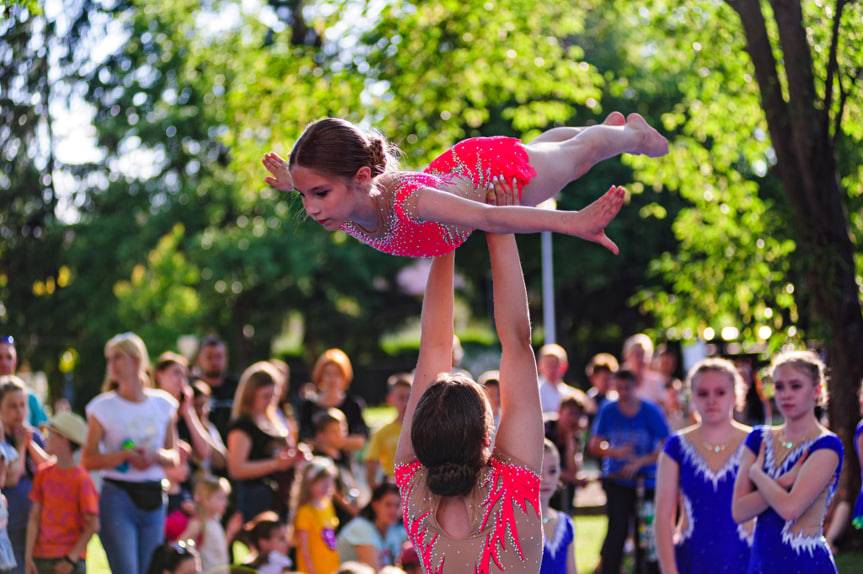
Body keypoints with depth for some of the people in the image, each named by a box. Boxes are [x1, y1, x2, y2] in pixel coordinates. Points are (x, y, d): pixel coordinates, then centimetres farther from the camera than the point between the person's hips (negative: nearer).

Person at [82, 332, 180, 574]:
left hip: (154, 498, 3)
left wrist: (156, 456, -12)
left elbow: (174, 457, 10)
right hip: (118, 497, -3)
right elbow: (88, 459, -5)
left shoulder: (163, 404, 7)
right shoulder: (103, 407, -1)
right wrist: (126, 455, -19)